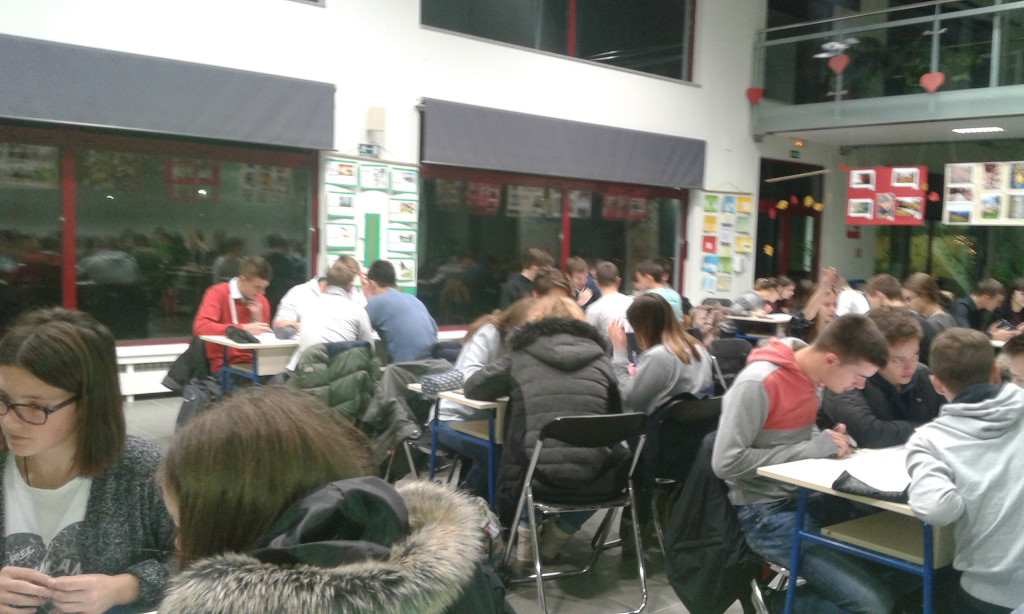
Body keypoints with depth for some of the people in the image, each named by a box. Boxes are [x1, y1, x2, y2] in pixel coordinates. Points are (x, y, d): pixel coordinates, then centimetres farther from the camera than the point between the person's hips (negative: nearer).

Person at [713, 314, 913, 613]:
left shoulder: (810, 374, 4)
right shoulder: (758, 384, -21)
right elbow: (726, 463, -23)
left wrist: (830, 441, -2)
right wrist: (812, 448, -19)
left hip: (807, 497, 8)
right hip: (767, 511, -8)